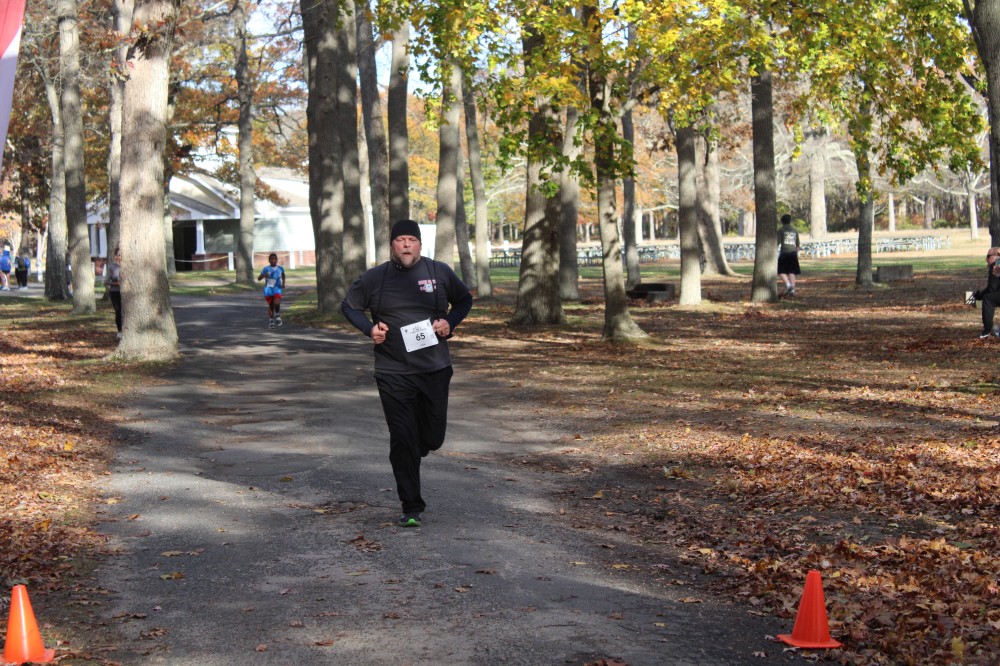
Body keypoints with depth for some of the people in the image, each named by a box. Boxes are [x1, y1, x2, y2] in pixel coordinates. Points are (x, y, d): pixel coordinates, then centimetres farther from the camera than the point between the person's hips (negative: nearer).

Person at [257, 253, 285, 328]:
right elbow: (258, 279, -7)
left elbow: (283, 276, 23)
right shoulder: (266, 269, -6)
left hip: (277, 289, 0)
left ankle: (277, 315, 4)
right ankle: (271, 321, 24)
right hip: (268, 289, 0)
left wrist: (283, 283, 8)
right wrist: (263, 275, -27)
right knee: (270, 305, 6)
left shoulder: (280, 269, 2)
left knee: (277, 303, -23)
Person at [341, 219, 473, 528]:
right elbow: (349, 306, 14)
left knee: (433, 438, 7)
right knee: (402, 441, -4)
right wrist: (369, 328, -4)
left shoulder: (440, 272, 3)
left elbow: (464, 299, 17)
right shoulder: (374, 278, 1)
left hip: (435, 369, 1)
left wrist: (450, 322, -2)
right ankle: (411, 508, 6)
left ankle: (411, 454, 44)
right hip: (393, 373, -1)